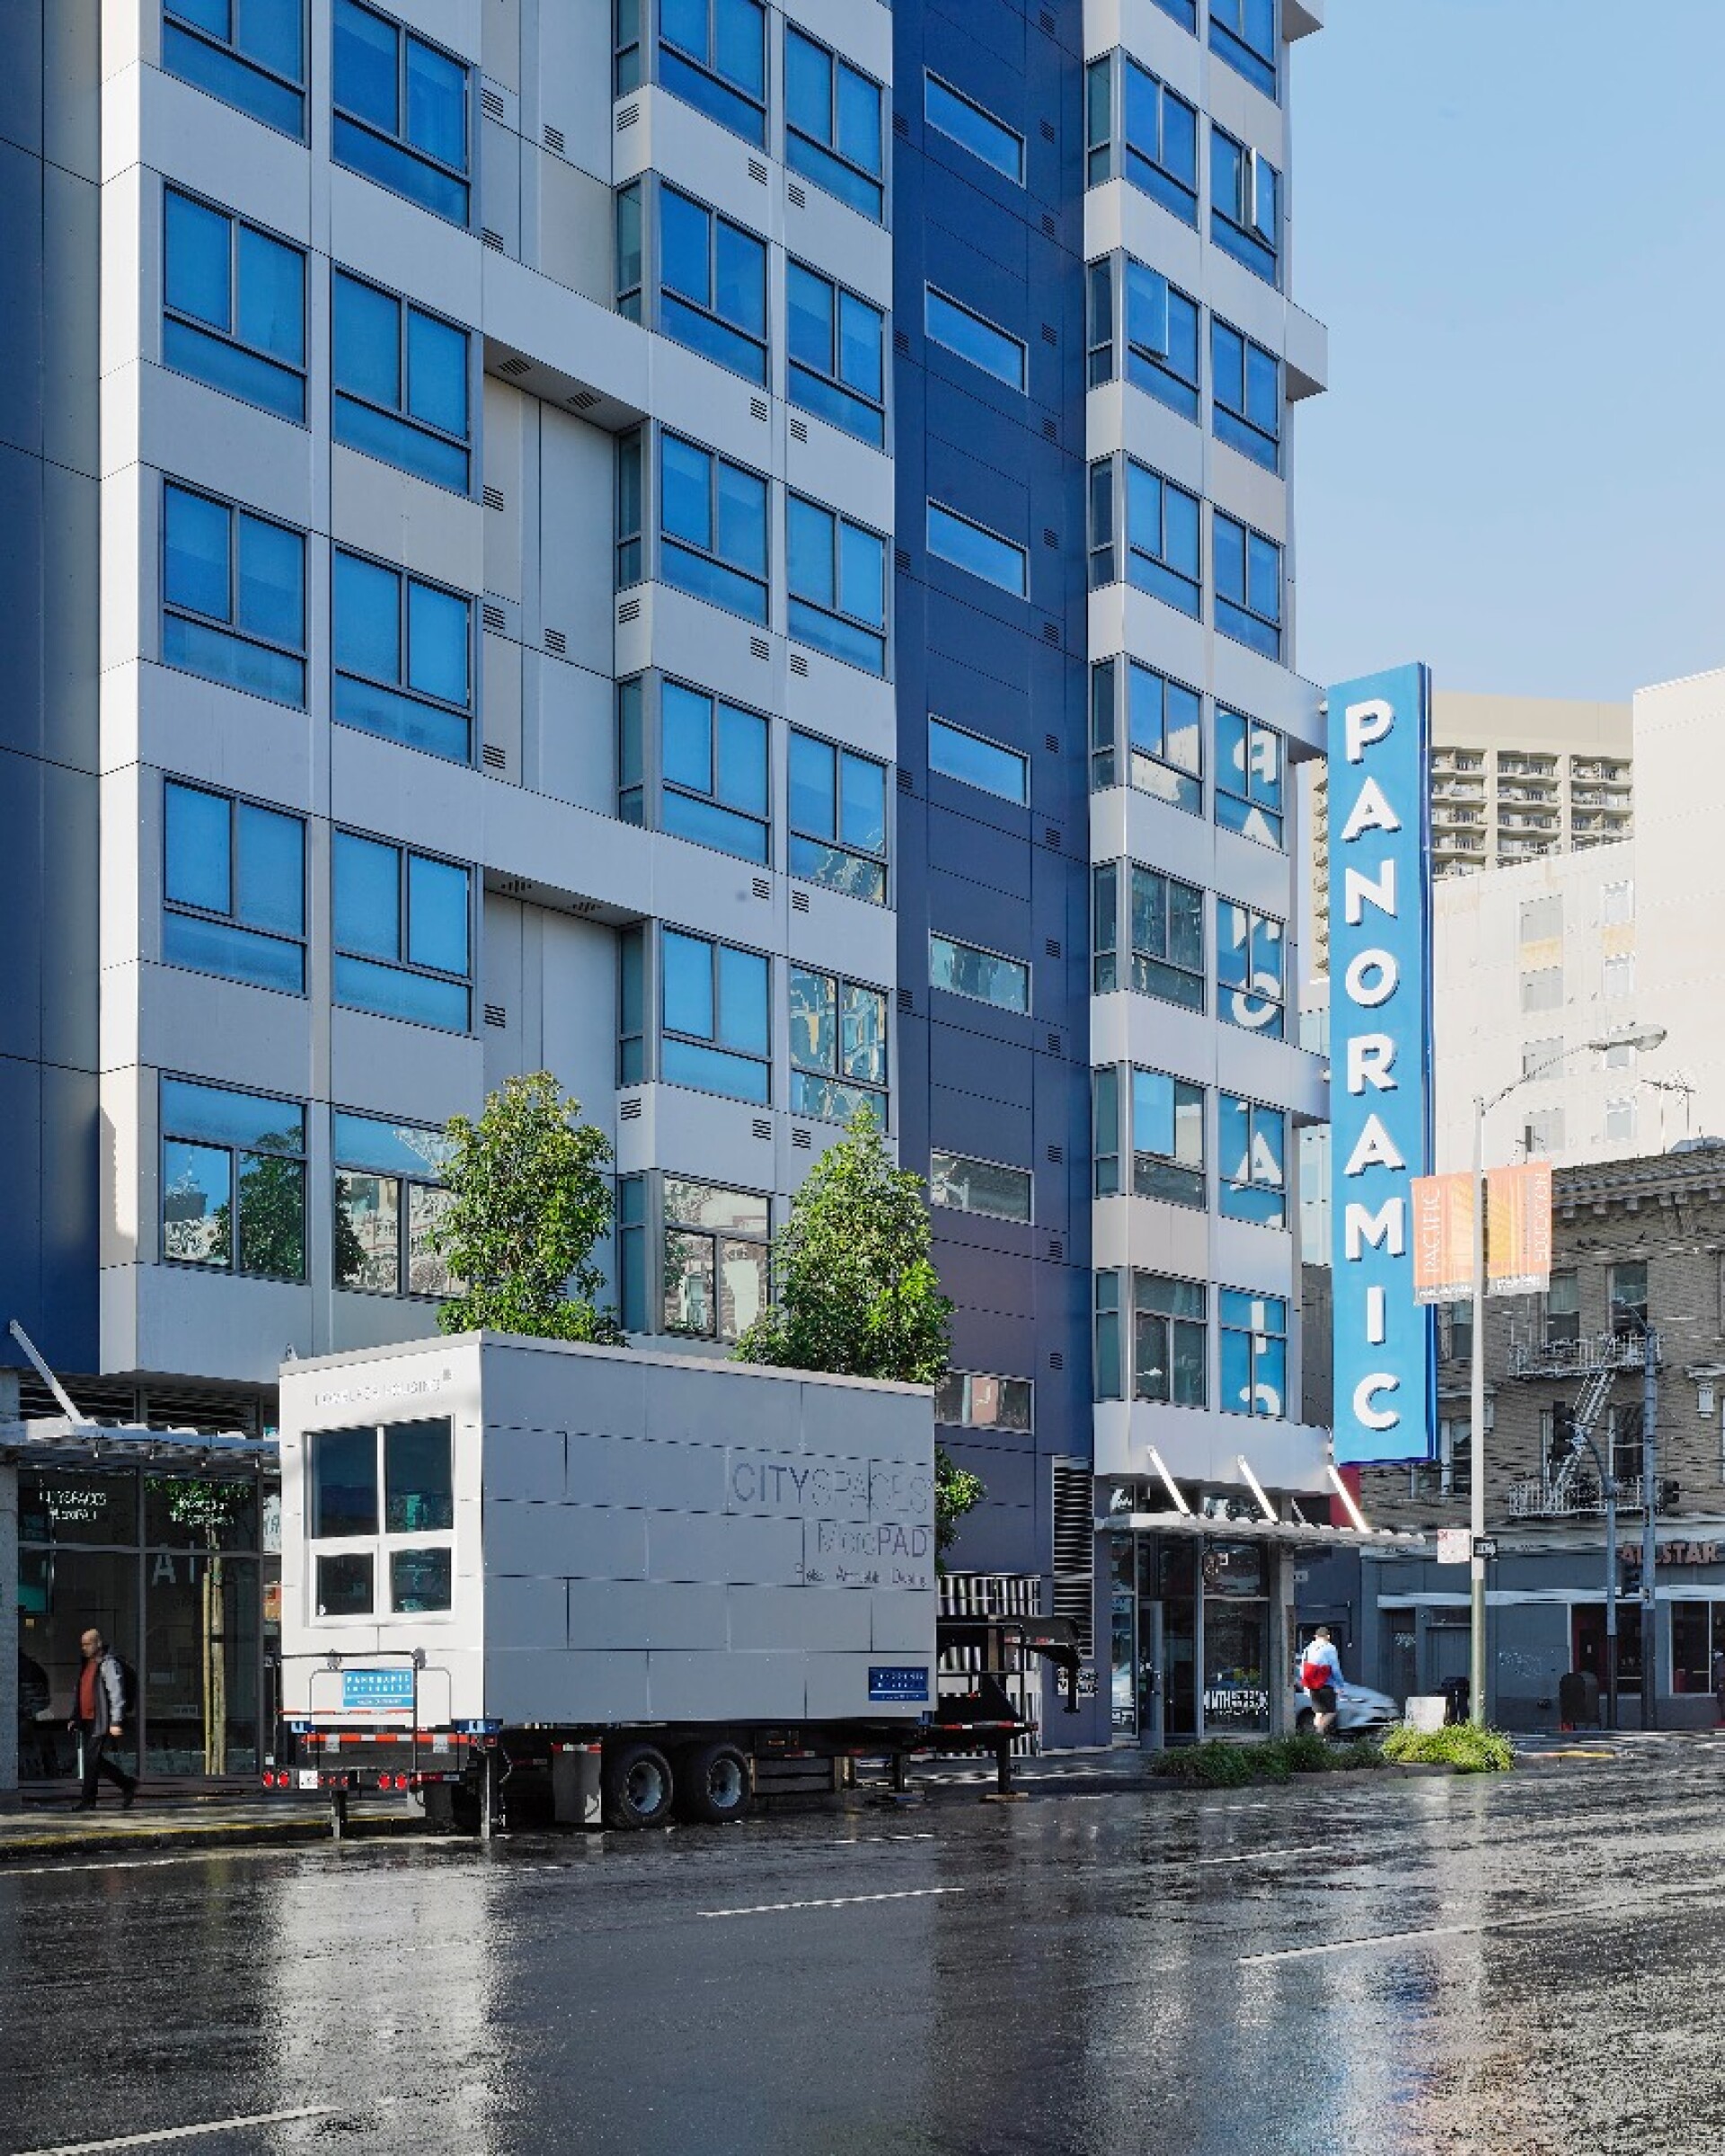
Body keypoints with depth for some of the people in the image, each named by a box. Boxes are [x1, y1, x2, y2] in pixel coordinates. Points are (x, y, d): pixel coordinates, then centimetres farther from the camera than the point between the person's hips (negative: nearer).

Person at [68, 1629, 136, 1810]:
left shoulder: (109, 1664, -11)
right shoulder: (88, 1664, 17)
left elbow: (117, 1695, -16)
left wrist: (116, 1722, -21)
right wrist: (75, 1718, 19)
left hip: (101, 1721, -9)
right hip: (87, 1721, 9)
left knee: (92, 1760, -8)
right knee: (94, 1761, 10)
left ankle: (88, 1801, -2)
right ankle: (127, 1785, 21)